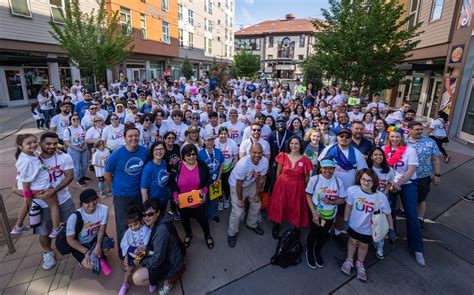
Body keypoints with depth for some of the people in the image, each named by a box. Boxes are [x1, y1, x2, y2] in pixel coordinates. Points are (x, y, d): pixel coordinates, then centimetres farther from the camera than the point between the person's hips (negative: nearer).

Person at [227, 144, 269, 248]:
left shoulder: (265, 161, -24)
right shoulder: (243, 164, -39)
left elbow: (260, 179, -8)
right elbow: (239, 184, -25)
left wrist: (257, 194, 1)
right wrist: (240, 199, -14)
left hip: (251, 183, 6)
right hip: (236, 184, -5)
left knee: (256, 205, 16)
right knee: (238, 211, -6)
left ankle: (252, 224, 43)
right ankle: (232, 233, 18)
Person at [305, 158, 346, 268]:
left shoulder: (338, 181, -12)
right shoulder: (314, 179, -18)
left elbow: (342, 200, -3)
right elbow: (308, 196, -12)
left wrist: (331, 202, -23)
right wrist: (314, 214, -16)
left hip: (330, 215, 3)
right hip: (316, 213, -2)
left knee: (324, 235, 19)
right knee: (313, 233, 14)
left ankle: (317, 251, 47)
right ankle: (309, 252, 42)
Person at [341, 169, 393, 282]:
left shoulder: (380, 197, -28)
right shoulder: (352, 190, -28)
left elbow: (387, 214, -12)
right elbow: (348, 206, -11)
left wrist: (391, 229, -4)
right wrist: (345, 220, -3)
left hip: (368, 228, 0)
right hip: (354, 224, 0)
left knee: (364, 245, 23)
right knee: (352, 242, 24)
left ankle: (360, 264, 51)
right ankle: (349, 261, 51)